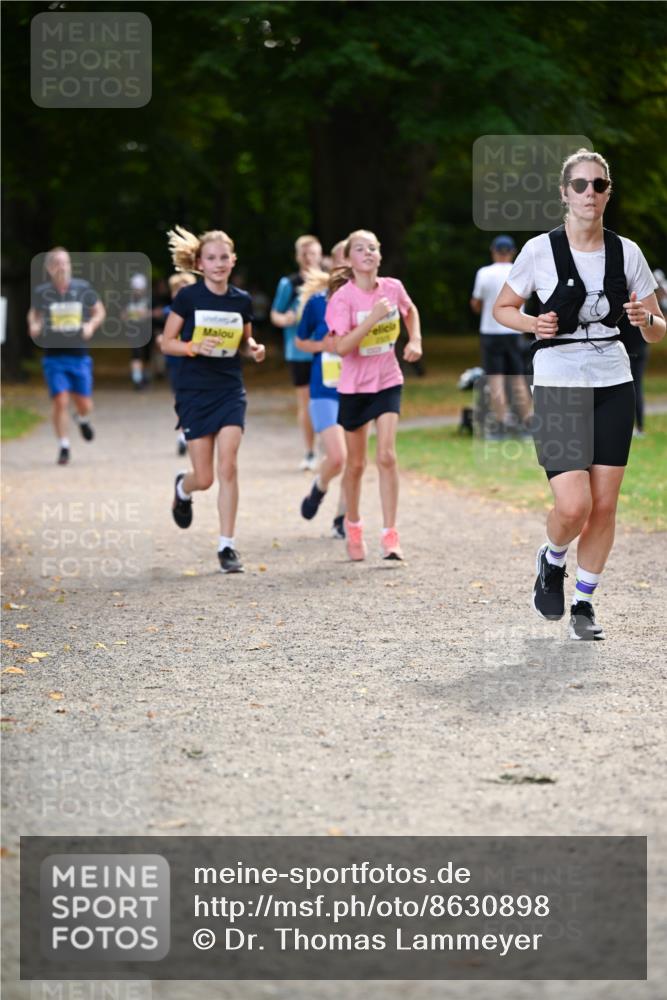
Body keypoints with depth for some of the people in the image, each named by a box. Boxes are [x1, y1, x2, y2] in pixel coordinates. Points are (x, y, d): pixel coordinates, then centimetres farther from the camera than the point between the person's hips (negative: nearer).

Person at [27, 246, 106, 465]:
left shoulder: (83, 288, -2)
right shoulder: (41, 292, -3)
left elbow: (100, 311, 12)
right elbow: (34, 313, 16)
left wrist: (91, 324, -7)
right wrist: (33, 326, -5)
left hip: (79, 356, 1)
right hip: (53, 355, -1)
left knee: (84, 404, 2)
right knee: (61, 401, -11)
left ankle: (83, 420, 40)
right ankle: (64, 447, 5)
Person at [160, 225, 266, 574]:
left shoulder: (241, 301, 3)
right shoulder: (188, 297, -6)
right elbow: (166, 343, -3)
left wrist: (254, 348, -4)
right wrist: (195, 347, -21)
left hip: (230, 391, 2)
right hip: (194, 392, -2)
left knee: (228, 468, -11)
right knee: (205, 477, 1)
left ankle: (227, 546, -4)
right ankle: (182, 488, 39)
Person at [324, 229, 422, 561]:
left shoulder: (393, 288, -4)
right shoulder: (344, 297, -15)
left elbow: (410, 311, 20)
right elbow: (341, 347, -25)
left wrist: (415, 340, 4)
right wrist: (373, 317, -31)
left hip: (388, 383, 2)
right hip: (354, 386, -2)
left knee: (386, 456, -12)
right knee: (356, 464, 10)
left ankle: (390, 536, -9)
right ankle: (353, 525, 35)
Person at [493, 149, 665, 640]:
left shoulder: (626, 252, 2)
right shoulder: (540, 250, -6)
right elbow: (502, 308, 7)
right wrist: (534, 324, -13)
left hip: (614, 384, 3)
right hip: (559, 384, -3)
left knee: (604, 505, 2)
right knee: (573, 506, -14)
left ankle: (584, 602, 18)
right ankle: (552, 562, 19)